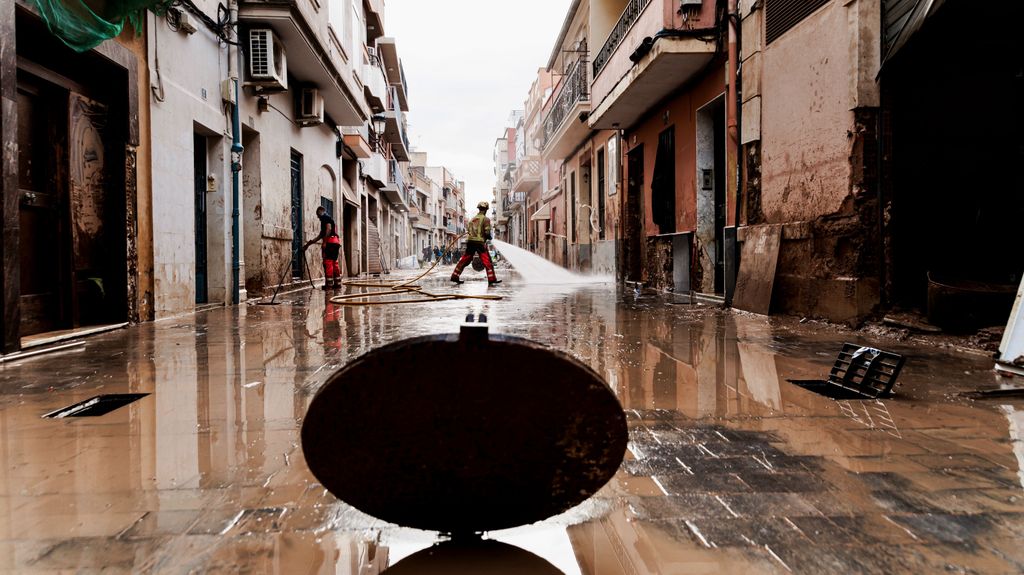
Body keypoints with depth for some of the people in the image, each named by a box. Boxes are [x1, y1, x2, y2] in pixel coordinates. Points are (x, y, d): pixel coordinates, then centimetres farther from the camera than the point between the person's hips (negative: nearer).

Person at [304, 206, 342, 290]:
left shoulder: (325, 217, 3)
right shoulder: (330, 219, 30)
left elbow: (329, 229, -15)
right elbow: (320, 236, 31)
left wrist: (325, 242, -19)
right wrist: (309, 244, 32)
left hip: (330, 242, -9)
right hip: (336, 242, 9)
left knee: (328, 263, -8)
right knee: (334, 263, 9)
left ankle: (329, 284, -11)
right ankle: (337, 284, 7)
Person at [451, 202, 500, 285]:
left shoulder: (473, 219, 17)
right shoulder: (485, 219, -2)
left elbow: (468, 230, 15)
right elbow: (487, 232, -10)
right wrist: (489, 237, 9)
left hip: (470, 241, 6)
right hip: (480, 242, -6)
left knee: (465, 259, 12)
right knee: (487, 261, -3)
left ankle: (455, 276, 14)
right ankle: (492, 279, -7)